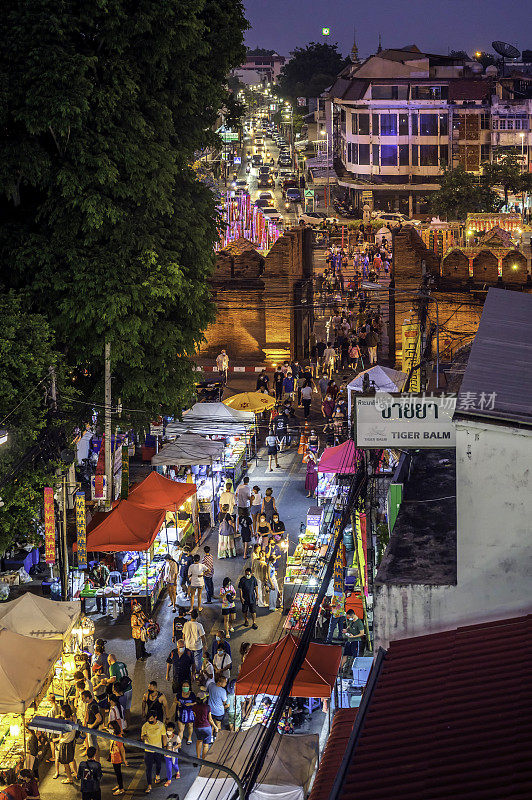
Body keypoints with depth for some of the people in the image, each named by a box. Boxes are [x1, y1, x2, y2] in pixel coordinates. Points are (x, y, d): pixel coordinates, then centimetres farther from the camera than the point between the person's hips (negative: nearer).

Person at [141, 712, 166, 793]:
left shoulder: (161, 725, -9)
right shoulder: (145, 726, -10)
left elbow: (164, 736, 1)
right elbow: (142, 737, -4)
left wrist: (165, 747, 4)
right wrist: (143, 737, -29)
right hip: (148, 750, -1)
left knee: (158, 765, 21)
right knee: (148, 768, -3)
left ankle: (157, 775, 52)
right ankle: (149, 786, 4)